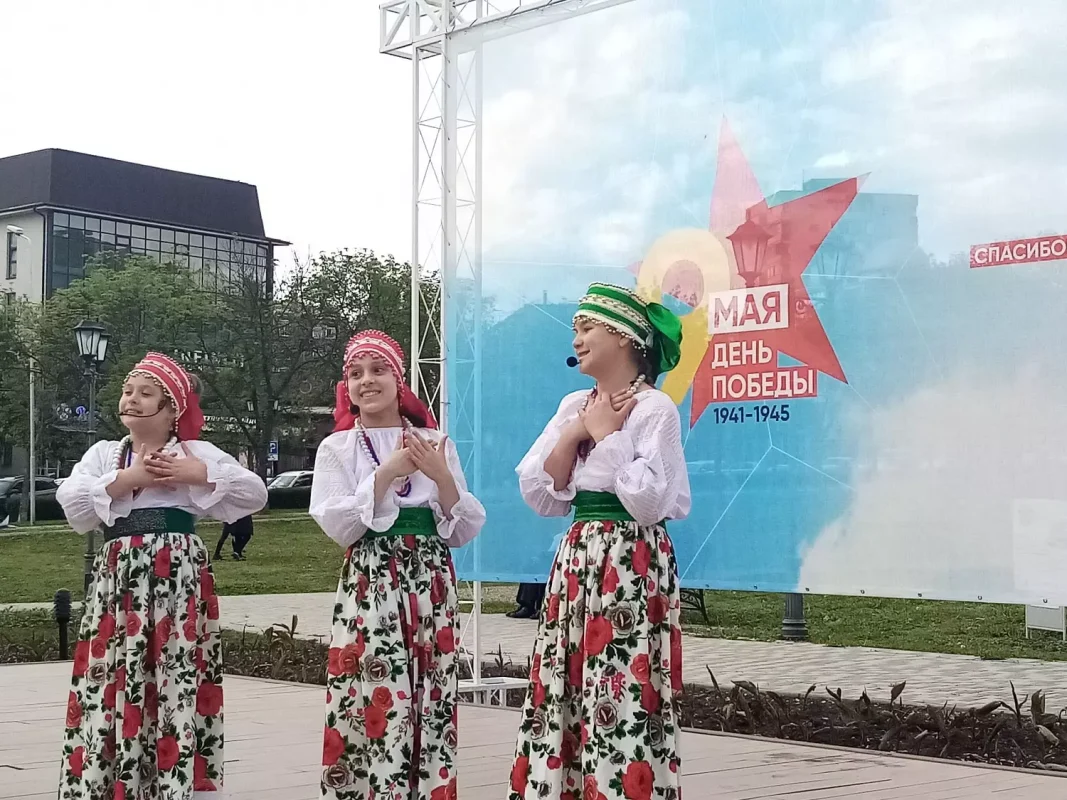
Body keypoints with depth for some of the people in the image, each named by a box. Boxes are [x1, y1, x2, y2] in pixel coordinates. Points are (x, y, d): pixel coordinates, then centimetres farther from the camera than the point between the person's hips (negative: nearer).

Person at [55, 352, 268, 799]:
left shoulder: (196, 452, 8)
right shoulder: (103, 454, 15)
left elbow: (255, 494, 2)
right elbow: (71, 503, -2)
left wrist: (199, 474, -8)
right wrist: (127, 479, -9)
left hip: (179, 573, -2)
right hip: (118, 576, 2)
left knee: (179, 679, -5)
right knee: (115, 680, -1)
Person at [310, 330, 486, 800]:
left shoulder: (435, 443, 9)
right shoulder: (337, 448, 5)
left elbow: (464, 531, 7)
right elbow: (338, 526, -7)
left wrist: (442, 477, -9)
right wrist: (387, 474, -13)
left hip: (432, 584, 2)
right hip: (369, 585, -2)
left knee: (430, 705, 1)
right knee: (377, 703, -9)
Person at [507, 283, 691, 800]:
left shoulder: (654, 407, -9)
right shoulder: (573, 406, 12)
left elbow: (649, 501, -20)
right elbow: (538, 494, 7)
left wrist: (607, 434, -12)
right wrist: (576, 434, -4)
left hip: (630, 567, -7)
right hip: (576, 562, 7)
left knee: (623, 703, -7)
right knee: (563, 698, 8)